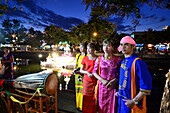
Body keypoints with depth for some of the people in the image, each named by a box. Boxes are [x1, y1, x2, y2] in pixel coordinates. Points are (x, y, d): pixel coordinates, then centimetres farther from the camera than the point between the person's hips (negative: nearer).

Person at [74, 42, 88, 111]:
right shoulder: (78, 55, 13)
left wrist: (80, 70, -18)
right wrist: (75, 70, -1)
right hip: (77, 75, 6)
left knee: (83, 90, -3)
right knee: (78, 90, 13)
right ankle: (78, 105, 29)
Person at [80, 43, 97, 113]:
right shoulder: (85, 58, 3)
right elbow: (81, 70, 7)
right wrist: (87, 73, -11)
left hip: (95, 80, -1)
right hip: (86, 80, 1)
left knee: (94, 97, 3)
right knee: (87, 97, 7)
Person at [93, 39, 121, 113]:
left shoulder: (117, 60, -3)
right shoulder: (99, 59, 0)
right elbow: (94, 72, 2)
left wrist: (115, 80, -15)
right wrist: (102, 80, -10)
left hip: (113, 86, -1)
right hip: (102, 85, 1)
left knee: (112, 106, 9)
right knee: (102, 106, 12)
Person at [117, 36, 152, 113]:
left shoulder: (138, 63, -20)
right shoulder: (123, 62, 3)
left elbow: (146, 87, -21)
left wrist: (134, 101, -19)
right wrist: (119, 92, 11)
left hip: (129, 102, -7)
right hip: (121, 99, 7)